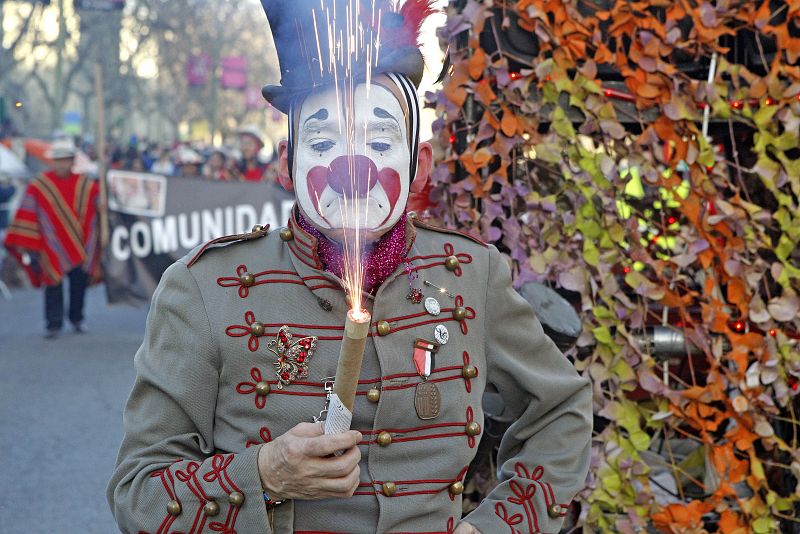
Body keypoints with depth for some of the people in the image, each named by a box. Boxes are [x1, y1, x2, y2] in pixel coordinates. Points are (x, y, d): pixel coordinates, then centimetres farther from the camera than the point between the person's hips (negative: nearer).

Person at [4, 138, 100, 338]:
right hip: (52, 248, -2)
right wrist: (23, 244, -5)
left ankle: (77, 319, 24)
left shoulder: (87, 186, 3)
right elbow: (27, 215, -2)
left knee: (79, 283, 6)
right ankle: (53, 324, 6)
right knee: (53, 284, -2)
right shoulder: (38, 187, -2)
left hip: (81, 246, 2)